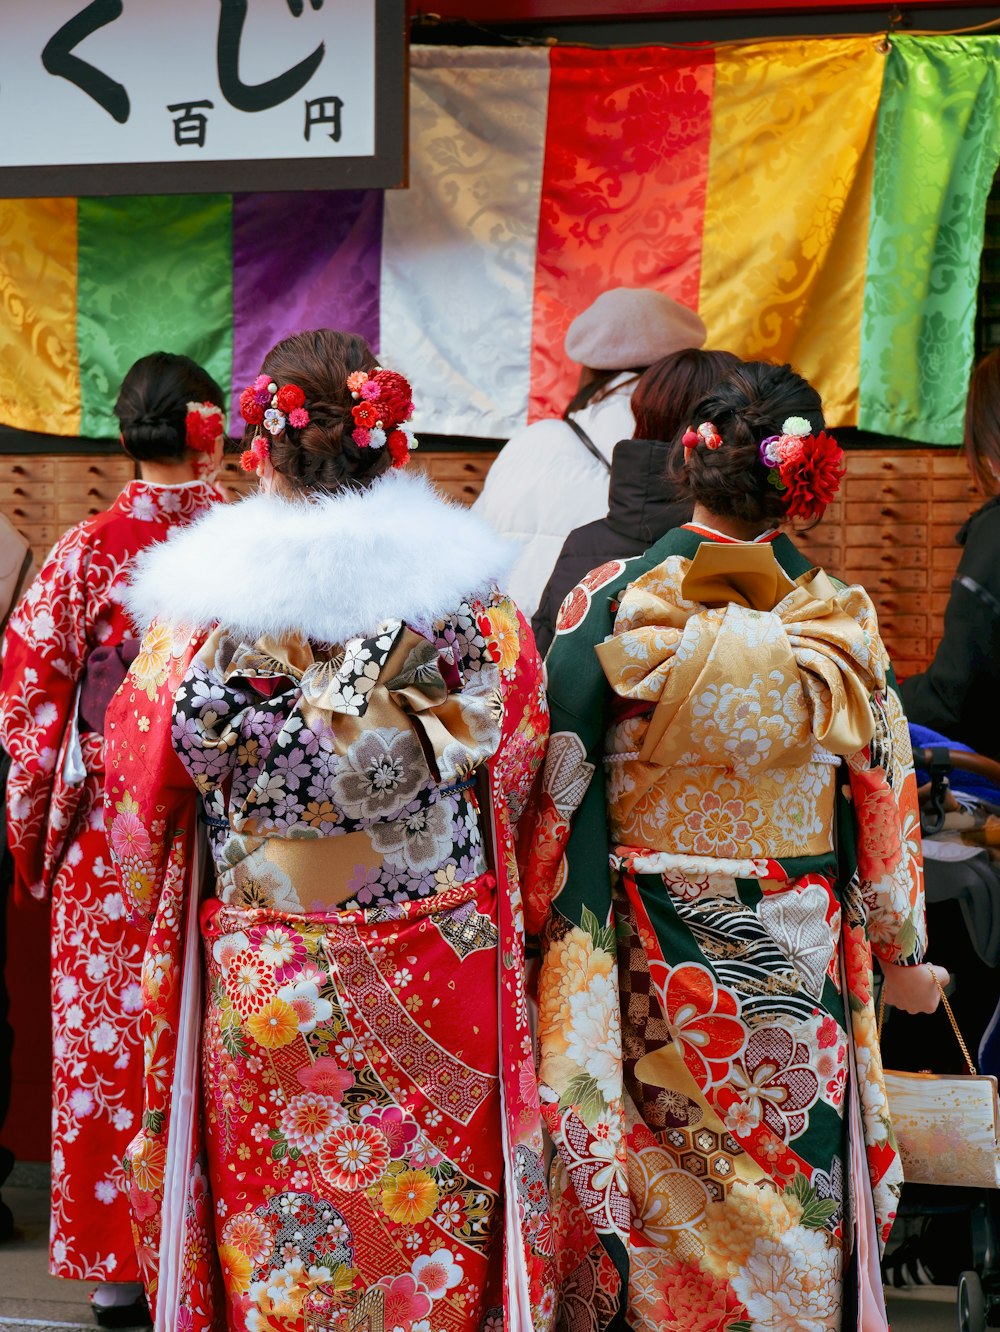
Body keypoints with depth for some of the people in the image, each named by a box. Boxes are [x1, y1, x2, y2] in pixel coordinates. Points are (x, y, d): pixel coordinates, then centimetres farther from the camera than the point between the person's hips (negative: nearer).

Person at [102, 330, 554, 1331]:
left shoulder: (200, 618, -12)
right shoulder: (474, 602, -8)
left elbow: (139, 808, -1)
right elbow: (520, 782, 3)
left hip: (266, 995, -1)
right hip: (445, 981, 2)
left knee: (276, 1247, 15)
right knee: (436, 1232, 17)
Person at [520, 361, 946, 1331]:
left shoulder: (611, 605, -13)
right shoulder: (842, 626, -9)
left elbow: (558, 797, -9)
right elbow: (883, 810, 0)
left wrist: (541, 927, 4)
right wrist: (903, 958, 13)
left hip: (647, 973, 0)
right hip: (795, 980, 1)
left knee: (653, 1210, 16)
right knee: (789, 1219, 17)